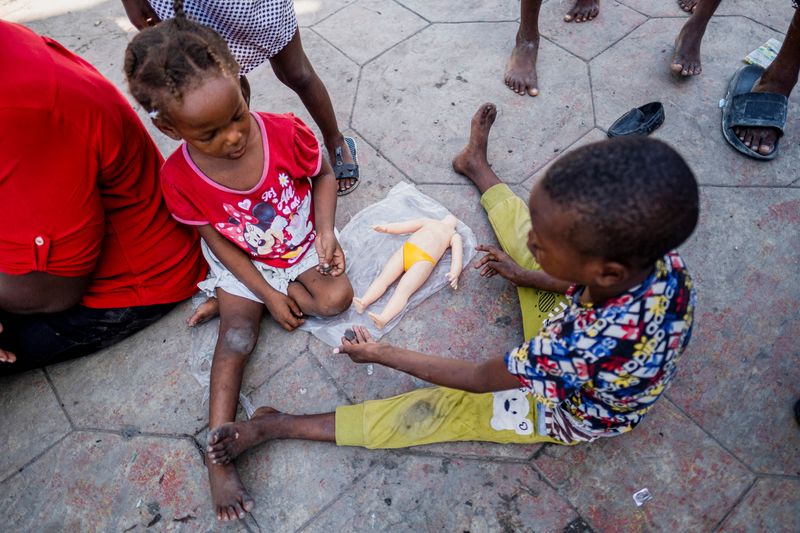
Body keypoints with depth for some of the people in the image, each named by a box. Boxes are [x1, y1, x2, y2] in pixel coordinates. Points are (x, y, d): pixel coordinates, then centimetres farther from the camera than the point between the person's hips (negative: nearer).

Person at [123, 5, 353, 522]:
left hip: (303, 244, 1)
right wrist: (268, 293, -16)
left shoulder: (285, 132, -25)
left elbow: (323, 174, -5)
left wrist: (326, 229, -21)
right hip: (242, 262, -1)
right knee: (236, 336, -12)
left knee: (336, 298, -21)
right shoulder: (180, 176, -22)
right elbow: (217, 240, -12)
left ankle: (225, 302, -3)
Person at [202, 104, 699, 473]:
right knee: (515, 226, 11)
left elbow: (477, 378, -30)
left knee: (424, 413, -9)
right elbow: (601, 290, -1)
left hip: (564, 414, -6)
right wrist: (531, 276, 6)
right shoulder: (659, 256, -28)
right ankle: (476, 164, 39)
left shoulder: (588, 347, -47)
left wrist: (381, 354, -20)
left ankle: (276, 426, 4)